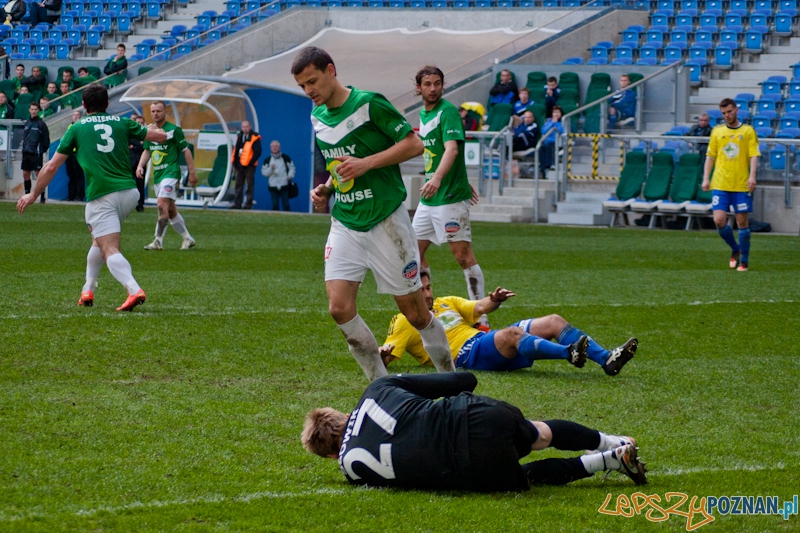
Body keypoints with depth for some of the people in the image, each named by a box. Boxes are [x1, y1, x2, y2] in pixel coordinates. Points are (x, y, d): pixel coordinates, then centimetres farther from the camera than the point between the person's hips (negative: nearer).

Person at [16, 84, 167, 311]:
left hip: (101, 197, -4)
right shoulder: (122, 122, 13)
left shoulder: (77, 128, 8)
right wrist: (159, 132, 46)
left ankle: (134, 290, -35)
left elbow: (52, 167, 9)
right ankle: (88, 290, 27)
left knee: (110, 251, -11)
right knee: (99, 240, 27)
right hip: (129, 192, 4)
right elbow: (161, 136, 20)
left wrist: (33, 194, 21)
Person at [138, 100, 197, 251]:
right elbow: (147, 150, 20)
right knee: (170, 210, 12)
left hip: (171, 173, -8)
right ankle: (187, 239, 25)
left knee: (162, 204, -21)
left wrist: (192, 173, -6)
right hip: (157, 175, 8)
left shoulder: (174, 130, -7)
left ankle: (158, 241, -21)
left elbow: (186, 150, -4)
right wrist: (140, 166, 2)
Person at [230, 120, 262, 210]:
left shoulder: (255, 138, -7)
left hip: (249, 165, -7)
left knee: (249, 185, -3)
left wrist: (251, 162, -15)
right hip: (240, 165, 7)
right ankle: (237, 204, 12)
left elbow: (257, 152, -10)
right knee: (238, 185, 8)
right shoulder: (239, 136, 13)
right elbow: (236, 150, 18)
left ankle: (248, 204, -1)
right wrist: (235, 162, 9)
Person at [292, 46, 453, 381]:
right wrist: (325, 189, 6)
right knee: (340, 307, -10)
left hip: (386, 220, -6)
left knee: (415, 313, 0)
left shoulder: (369, 103, -12)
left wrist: (366, 163, -20)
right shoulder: (318, 116, 11)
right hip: (345, 224, 6)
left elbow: (414, 144, -13)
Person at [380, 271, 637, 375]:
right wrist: (382, 354, -25)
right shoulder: (404, 322, 8)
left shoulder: (445, 303, 29)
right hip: (466, 354, -8)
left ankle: (606, 359, -16)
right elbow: (383, 359, 0)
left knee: (554, 322, -4)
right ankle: (569, 353, -58)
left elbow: (478, 308, 24)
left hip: (485, 340, 8)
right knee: (511, 334, -37)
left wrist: (494, 301, 1)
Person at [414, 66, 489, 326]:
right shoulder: (423, 114, 14)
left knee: (463, 254, -9)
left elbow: (451, 149, -27)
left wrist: (437, 178, -43)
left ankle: (480, 316, -7)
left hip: (450, 197, -9)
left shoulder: (448, 112, -12)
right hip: (428, 198, 9)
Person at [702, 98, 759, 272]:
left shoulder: (748, 131, 3)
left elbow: (754, 156, -3)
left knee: (742, 222, 1)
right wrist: (706, 178, 4)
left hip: (741, 185, -2)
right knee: (719, 220, -9)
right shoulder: (717, 131, 10)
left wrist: (752, 176, -17)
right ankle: (735, 250, 17)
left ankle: (744, 261, 12)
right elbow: (710, 156, 13)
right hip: (720, 185, 2)